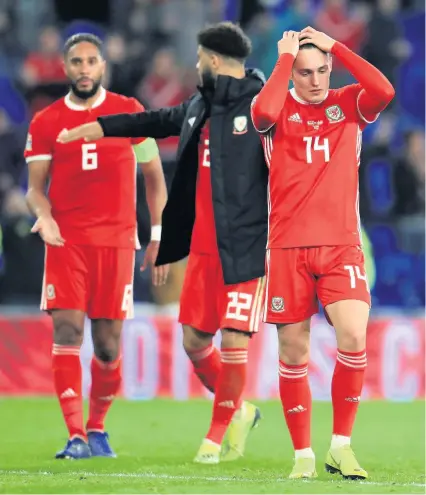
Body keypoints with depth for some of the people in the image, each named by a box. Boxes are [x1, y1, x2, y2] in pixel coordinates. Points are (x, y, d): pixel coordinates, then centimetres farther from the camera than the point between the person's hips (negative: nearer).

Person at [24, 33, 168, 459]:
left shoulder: (129, 113, 5)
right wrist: (42, 213, -16)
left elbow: (154, 177, 11)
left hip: (116, 240, 0)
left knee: (108, 344, 2)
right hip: (66, 240, 0)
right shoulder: (46, 123, 6)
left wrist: (158, 236, 5)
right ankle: (75, 436, -14)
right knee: (66, 329, -13)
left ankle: (97, 428, 22)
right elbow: (35, 186, 7)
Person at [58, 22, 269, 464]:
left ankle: (218, 434, 10)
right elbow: (159, 121, 30)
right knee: (194, 339, 9)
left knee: (233, 340, -5)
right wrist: (101, 127, 39)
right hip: (202, 245, 7)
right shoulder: (199, 107, 12)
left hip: (245, 246, -7)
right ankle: (237, 411, 30)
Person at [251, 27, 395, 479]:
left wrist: (336, 46, -6)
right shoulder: (280, 111, 4)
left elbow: (384, 91, -13)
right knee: (293, 352, 1)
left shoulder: (348, 104, 8)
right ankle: (303, 454, 12)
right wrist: (285, 57, -9)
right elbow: (263, 111, -20)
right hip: (287, 247, 0)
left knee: (354, 336, -17)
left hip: (341, 244, 0)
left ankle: (341, 446, -4)